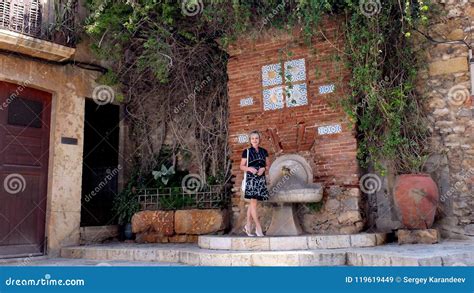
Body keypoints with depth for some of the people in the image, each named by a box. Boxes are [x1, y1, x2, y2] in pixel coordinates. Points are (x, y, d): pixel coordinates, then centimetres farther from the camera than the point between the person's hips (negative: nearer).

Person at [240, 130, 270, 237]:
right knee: (254, 202, -10)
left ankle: (248, 226, 15)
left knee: (252, 203, 8)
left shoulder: (264, 151, 11)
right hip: (251, 178, -4)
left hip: (261, 179, 4)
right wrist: (249, 168, -17)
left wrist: (263, 168, -6)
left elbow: (268, 165, 15)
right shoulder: (247, 151, 1)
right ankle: (258, 227, -6)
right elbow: (242, 166, 2)